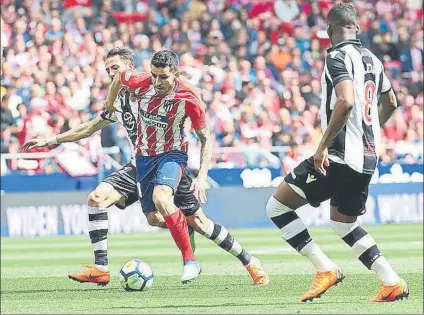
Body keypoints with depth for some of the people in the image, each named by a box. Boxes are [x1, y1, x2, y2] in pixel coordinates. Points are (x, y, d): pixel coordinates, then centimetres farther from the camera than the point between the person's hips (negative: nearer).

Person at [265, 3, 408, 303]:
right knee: (344, 222, 25)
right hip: (368, 157, 9)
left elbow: (346, 101, -26)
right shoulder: (372, 59, 13)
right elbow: (390, 103, 27)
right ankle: (392, 282, 12)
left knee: (277, 205, -2)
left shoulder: (338, 57, -11)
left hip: (340, 155, -9)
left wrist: (323, 145, -20)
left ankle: (326, 269, -8)